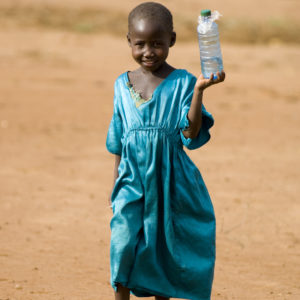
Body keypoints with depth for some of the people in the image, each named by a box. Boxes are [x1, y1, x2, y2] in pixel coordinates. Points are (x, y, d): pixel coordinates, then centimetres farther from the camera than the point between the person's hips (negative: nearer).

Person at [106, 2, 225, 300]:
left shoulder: (182, 83, -5)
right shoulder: (123, 85, 6)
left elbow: (191, 133, -14)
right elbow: (117, 141, 13)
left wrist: (198, 91, -24)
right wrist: (116, 184, 15)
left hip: (170, 181, -2)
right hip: (133, 178, 2)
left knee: (164, 246, 7)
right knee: (123, 242, -11)